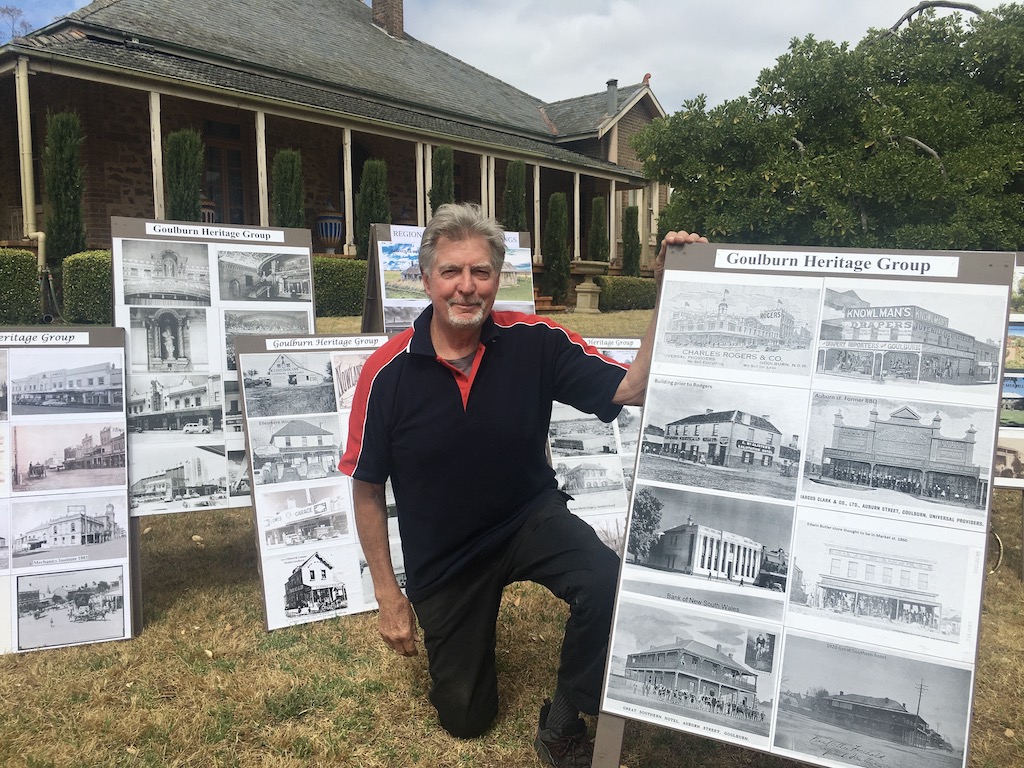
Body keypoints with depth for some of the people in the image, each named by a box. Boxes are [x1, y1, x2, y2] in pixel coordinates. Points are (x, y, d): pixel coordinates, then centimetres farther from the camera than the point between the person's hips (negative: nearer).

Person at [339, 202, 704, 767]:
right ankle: (466, 631, 47)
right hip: (441, 559, 1)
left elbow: (632, 388, -20)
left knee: (607, 582, -34)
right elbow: (367, 488, -8)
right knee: (465, 718, 13)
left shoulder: (535, 343, -16)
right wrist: (387, 594, -5)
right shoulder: (387, 373, -17)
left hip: (532, 518, 0)